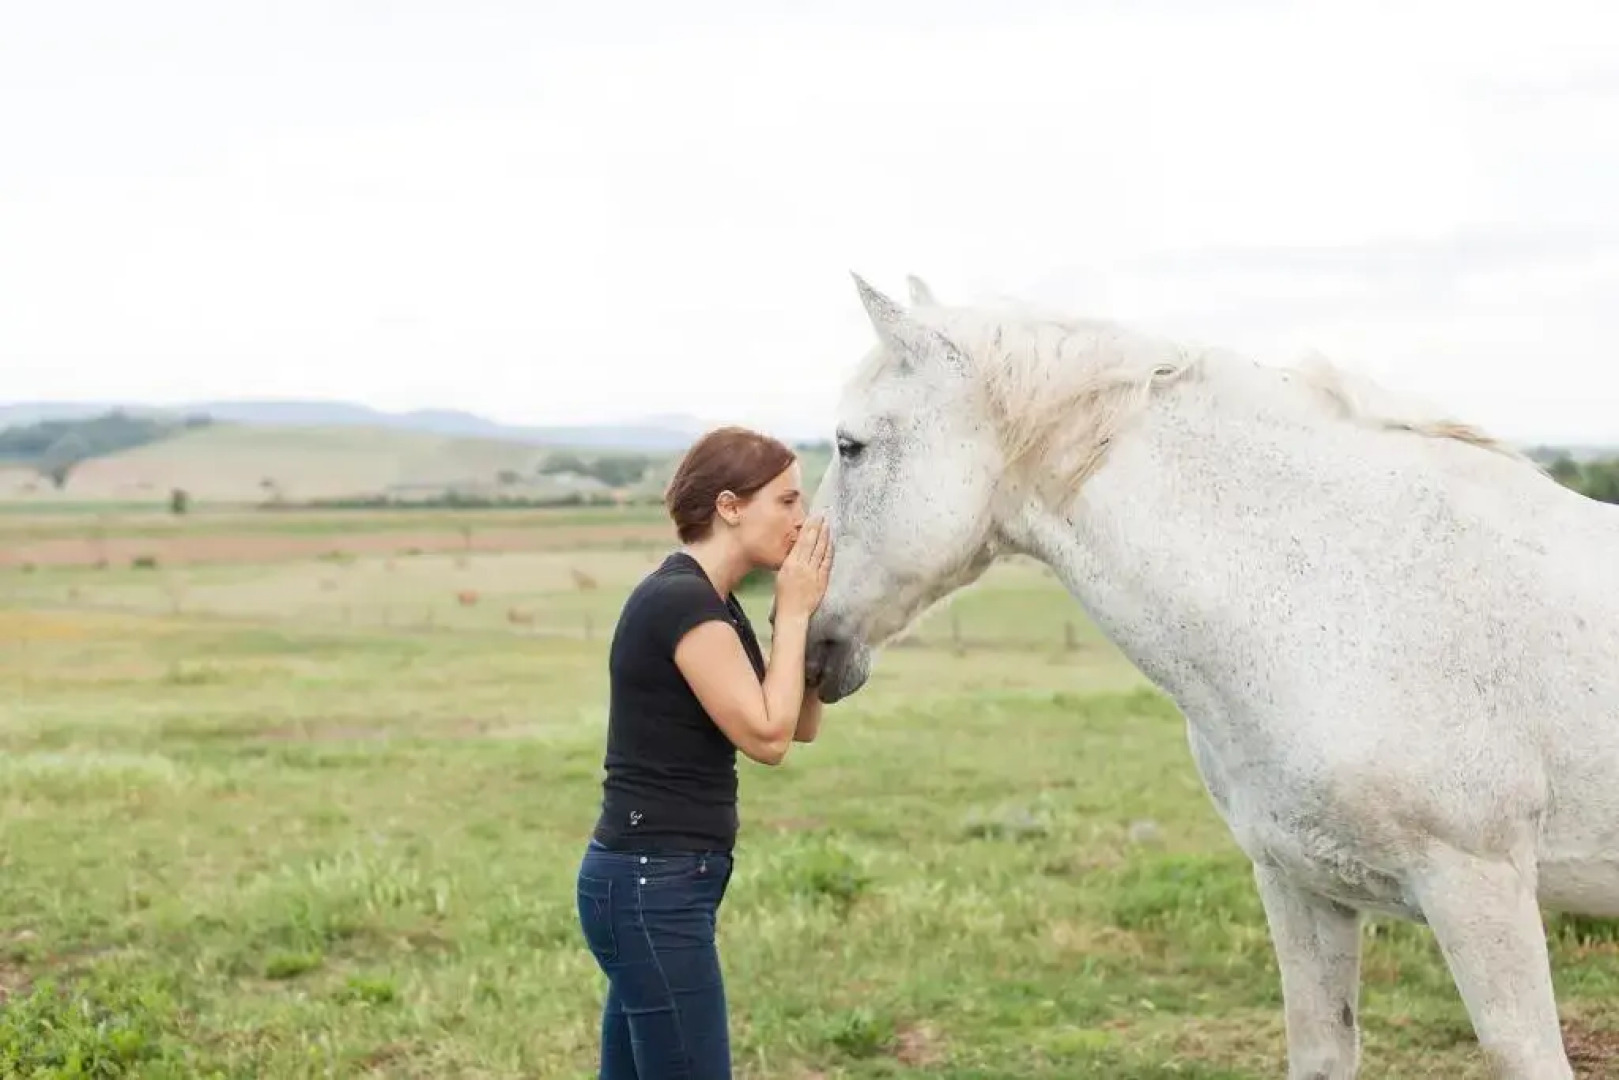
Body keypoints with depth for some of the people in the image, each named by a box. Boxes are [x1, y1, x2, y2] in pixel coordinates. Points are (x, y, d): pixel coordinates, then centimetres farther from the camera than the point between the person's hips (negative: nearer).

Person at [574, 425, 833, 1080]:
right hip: (653, 889, -10)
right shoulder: (682, 601, -17)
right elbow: (767, 737, -19)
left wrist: (801, 611, 6)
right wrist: (793, 613, -10)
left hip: (654, 884, 10)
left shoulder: (707, 601, 13)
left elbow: (802, 724, 16)